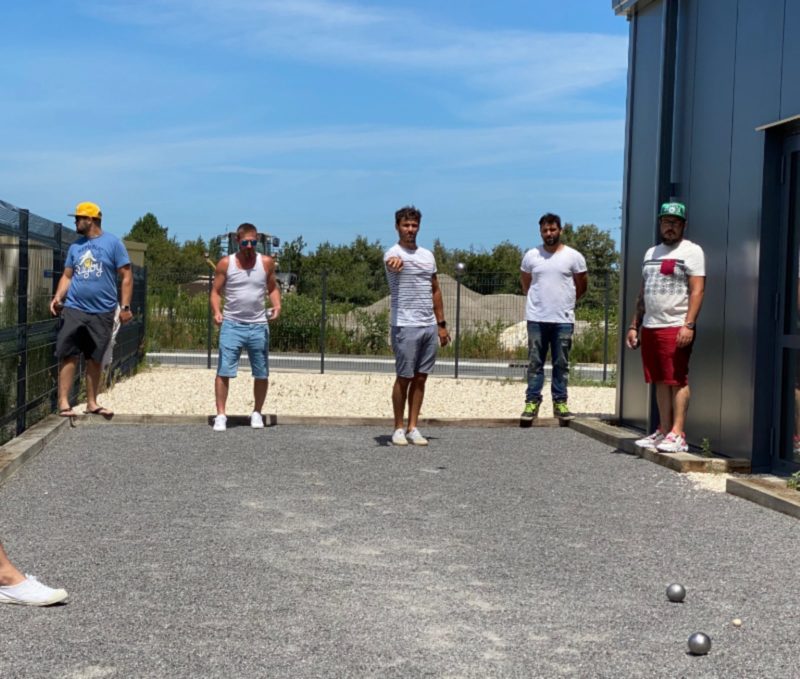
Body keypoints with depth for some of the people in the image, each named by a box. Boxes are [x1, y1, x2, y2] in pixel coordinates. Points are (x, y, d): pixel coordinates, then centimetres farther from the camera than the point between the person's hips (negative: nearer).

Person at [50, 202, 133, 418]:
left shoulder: (112, 243, -1)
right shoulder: (75, 246, 11)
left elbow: (126, 276, -2)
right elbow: (67, 276, 13)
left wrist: (125, 306, -8)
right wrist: (58, 297, -5)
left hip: (102, 312, -2)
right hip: (74, 309, 2)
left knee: (95, 358, 7)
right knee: (68, 355, -4)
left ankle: (92, 403, 17)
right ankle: (63, 402, -2)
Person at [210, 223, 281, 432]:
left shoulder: (266, 263, 2)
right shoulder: (225, 263, -2)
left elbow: (272, 287, 12)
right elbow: (216, 291, 2)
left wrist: (277, 305, -7)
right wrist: (216, 311, -16)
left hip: (258, 326, 2)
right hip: (231, 325, -2)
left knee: (262, 374, 7)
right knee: (223, 371, -7)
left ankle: (257, 413, 22)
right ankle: (221, 415, -2)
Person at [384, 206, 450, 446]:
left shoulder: (428, 255, 14)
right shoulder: (393, 253, -8)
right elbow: (394, 261, -35)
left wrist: (441, 324, 15)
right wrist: (394, 262, -60)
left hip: (429, 326, 6)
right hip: (405, 326, -6)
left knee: (420, 378, 8)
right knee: (404, 378, 0)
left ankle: (413, 428, 15)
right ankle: (398, 428, 10)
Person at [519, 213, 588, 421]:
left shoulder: (573, 257, 0)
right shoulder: (531, 256, 5)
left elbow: (582, 285, 11)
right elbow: (525, 282, 20)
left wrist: (566, 301, 12)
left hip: (563, 320, -1)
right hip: (536, 318, 1)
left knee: (561, 364, 5)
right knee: (535, 363, 4)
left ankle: (560, 403, 12)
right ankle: (532, 402, 8)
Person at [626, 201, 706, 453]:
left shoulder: (691, 251, -1)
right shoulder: (651, 253, 21)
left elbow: (697, 290, -10)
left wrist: (688, 325, -20)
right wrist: (634, 325, 18)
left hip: (676, 328, -7)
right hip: (650, 327, 7)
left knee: (677, 381, -7)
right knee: (661, 382, 8)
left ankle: (677, 435, -7)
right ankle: (663, 431, 13)